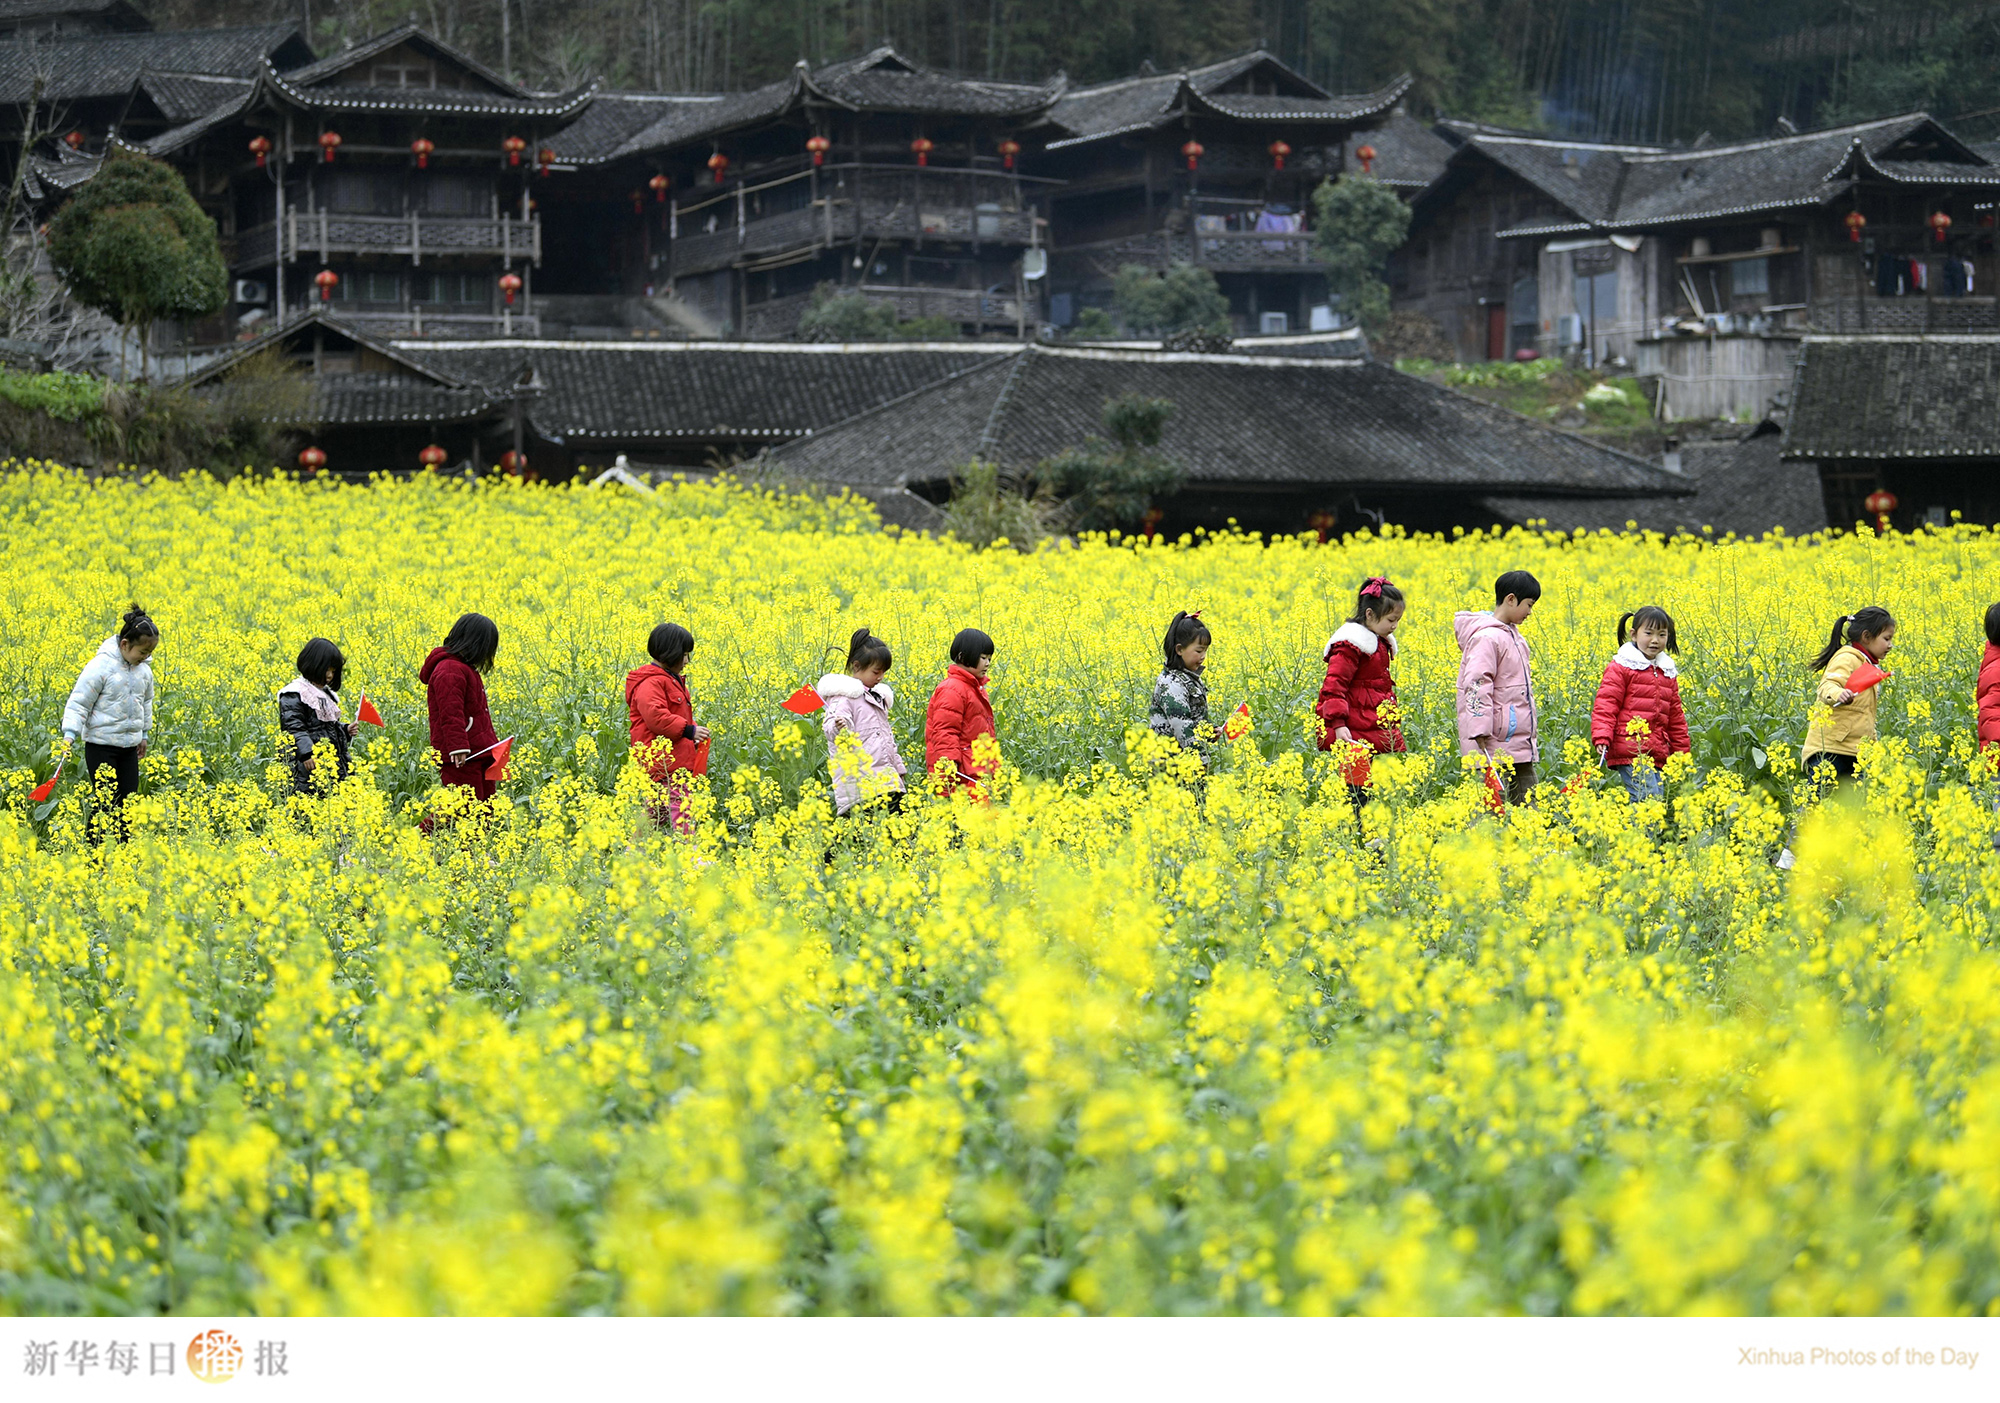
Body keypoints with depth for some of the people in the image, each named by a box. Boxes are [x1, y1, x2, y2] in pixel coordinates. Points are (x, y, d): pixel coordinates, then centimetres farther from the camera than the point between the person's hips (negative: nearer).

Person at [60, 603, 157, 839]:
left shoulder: (143, 669, 5)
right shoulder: (101, 666, -16)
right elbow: (79, 702, -15)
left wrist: (144, 733, 27)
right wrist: (69, 735, -24)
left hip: (129, 748, 6)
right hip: (101, 746, -6)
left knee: (127, 802, 6)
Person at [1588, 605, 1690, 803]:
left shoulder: (1668, 673, 19)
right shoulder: (1620, 668, -1)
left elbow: (1675, 716, 24)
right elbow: (1606, 705, -7)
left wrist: (1681, 753, 23)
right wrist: (1602, 738, -20)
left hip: (1657, 756, 7)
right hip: (1630, 751, -7)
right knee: (1649, 801, -19)